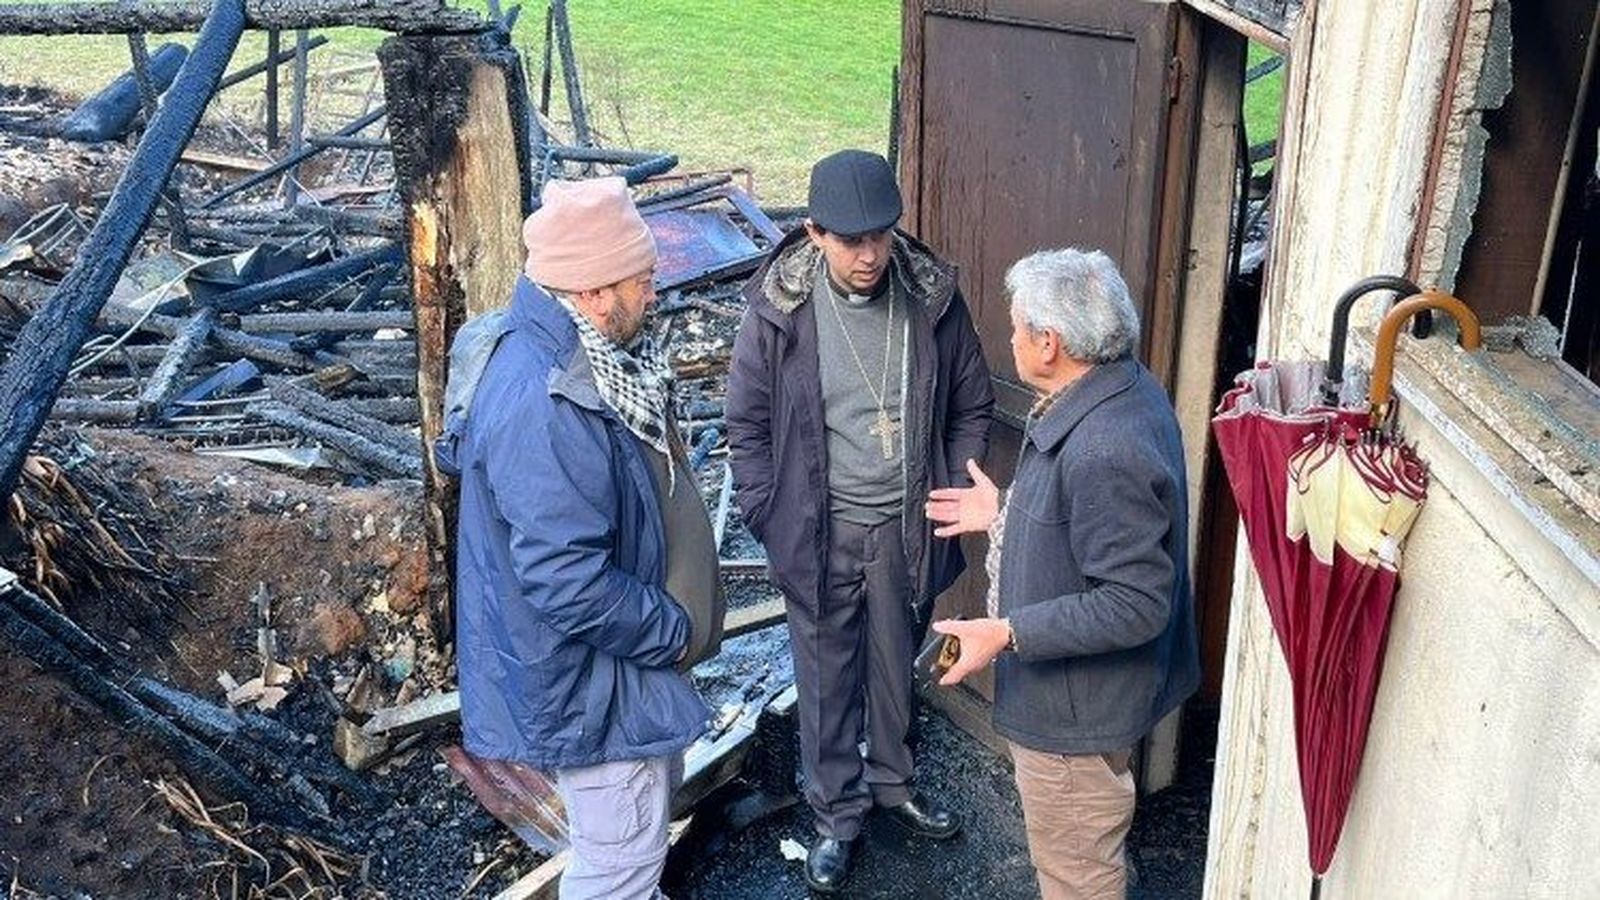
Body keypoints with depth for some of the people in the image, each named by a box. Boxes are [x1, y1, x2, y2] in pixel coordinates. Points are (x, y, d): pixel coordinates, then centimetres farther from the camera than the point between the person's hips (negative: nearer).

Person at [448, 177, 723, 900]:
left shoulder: (578, 353, 0)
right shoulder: (541, 406, -33)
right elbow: (568, 582, -34)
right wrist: (671, 629, -19)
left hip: (625, 645, 10)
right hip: (583, 671, -10)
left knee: (652, 796, 29)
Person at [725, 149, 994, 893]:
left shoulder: (933, 298, -10)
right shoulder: (779, 305, -14)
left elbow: (971, 407, 2)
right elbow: (748, 422, -5)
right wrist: (770, 516, -8)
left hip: (906, 526, 2)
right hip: (820, 530, -2)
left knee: (895, 666, 22)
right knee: (827, 677, 14)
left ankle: (892, 782, 46)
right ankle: (837, 810, 35)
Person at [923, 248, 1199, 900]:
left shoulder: (1105, 452, -34)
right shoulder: (1124, 389, -2)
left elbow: (1136, 603, -31)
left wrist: (1008, 633, -30)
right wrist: (1003, 513, 12)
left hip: (1077, 706, -10)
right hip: (1083, 688, 10)